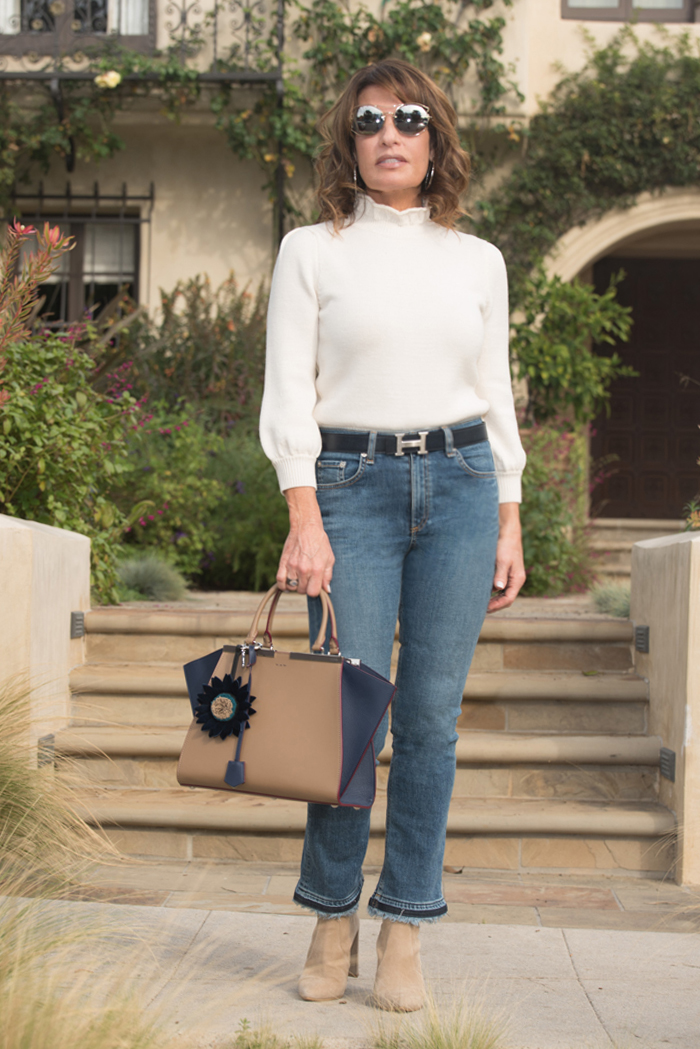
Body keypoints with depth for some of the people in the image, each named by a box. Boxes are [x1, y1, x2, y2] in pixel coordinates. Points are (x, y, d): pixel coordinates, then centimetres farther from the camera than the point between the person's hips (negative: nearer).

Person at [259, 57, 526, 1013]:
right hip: (351, 486, -2)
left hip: (459, 483, 2)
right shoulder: (311, 251, 5)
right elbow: (288, 392, 0)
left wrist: (509, 523, 8)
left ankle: (405, 930, 12)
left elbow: (496, 396, 14)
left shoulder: (477, 262, 12)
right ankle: (332, 919, 13)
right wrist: (304, 520, -10)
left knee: (431, 716, 1)